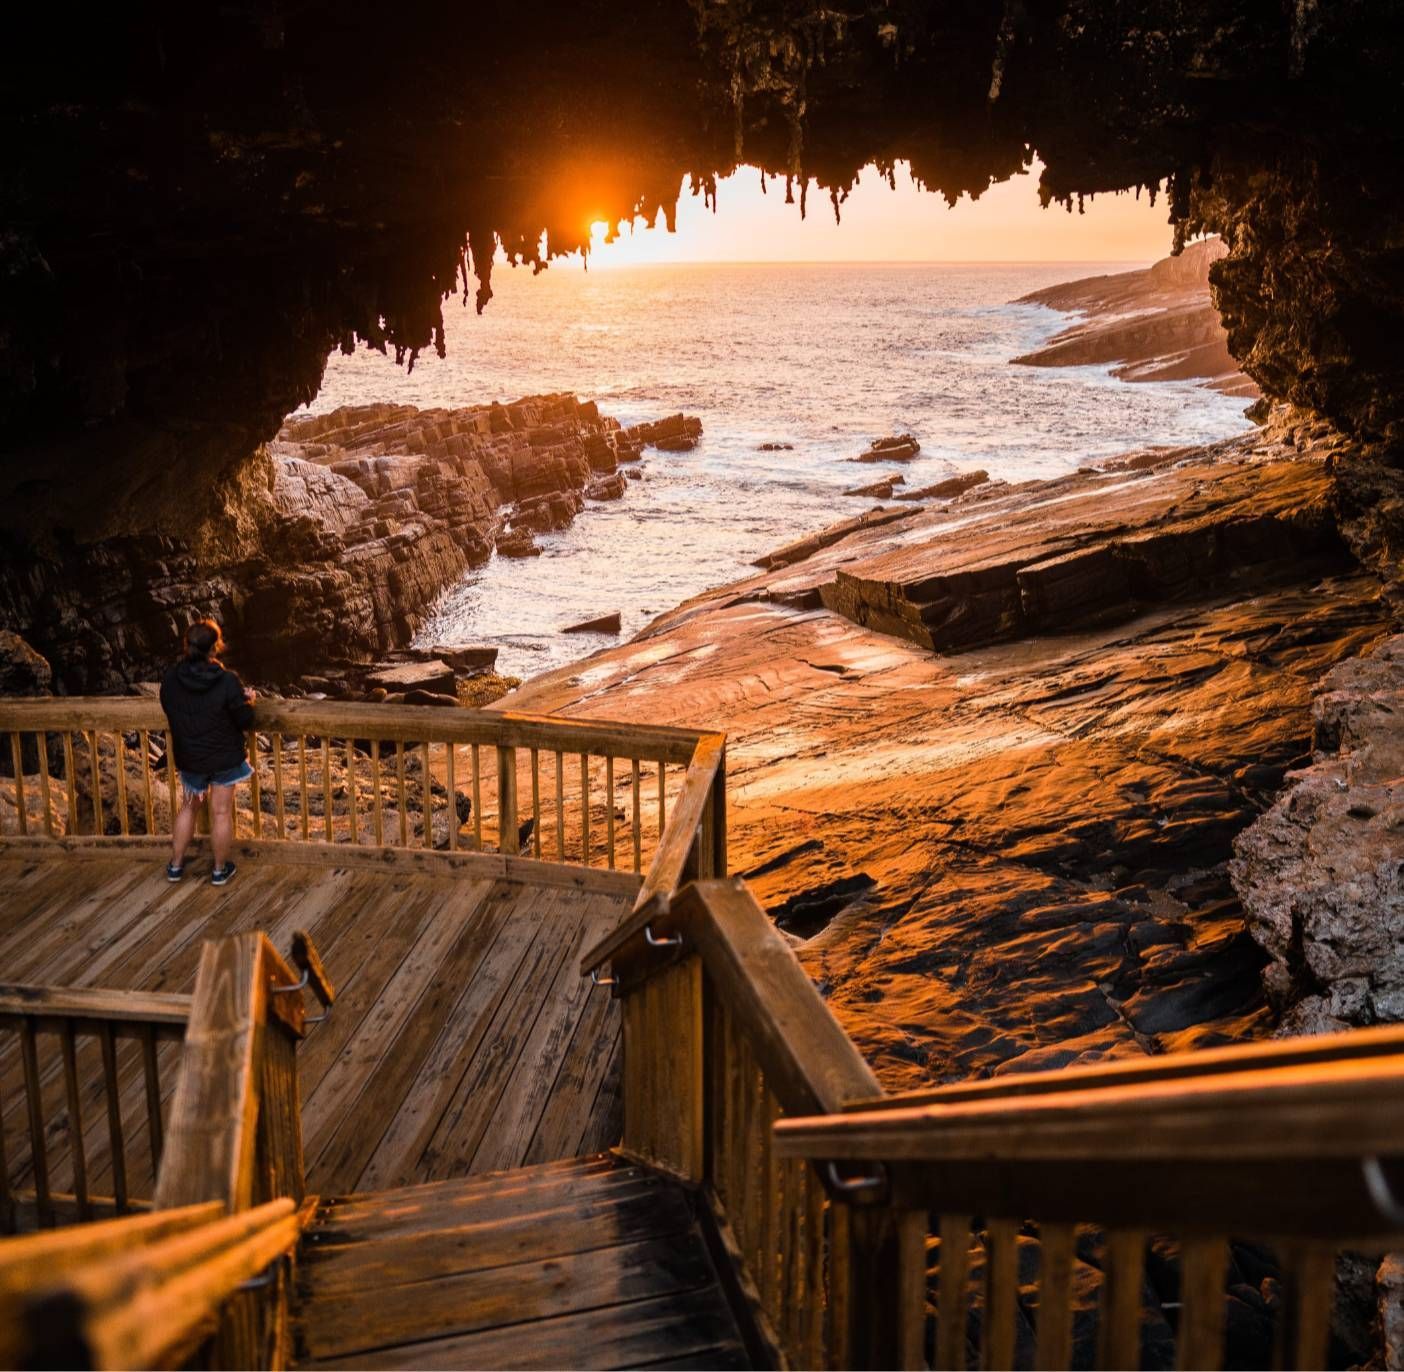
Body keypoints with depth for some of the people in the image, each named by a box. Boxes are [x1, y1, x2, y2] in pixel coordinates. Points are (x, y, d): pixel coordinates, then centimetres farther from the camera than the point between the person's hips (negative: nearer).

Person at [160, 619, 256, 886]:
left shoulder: (171, 679, -10)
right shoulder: (227, 681, -23)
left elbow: (170, 711, 6)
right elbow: (245, 719, -15)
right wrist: (248, 701, 6)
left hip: (188, 756, 4)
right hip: (224, 757, -4)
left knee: (189, 808, 22)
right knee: (221, 813, 10)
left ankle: (176, 866, 29)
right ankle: (220, 871, 21)